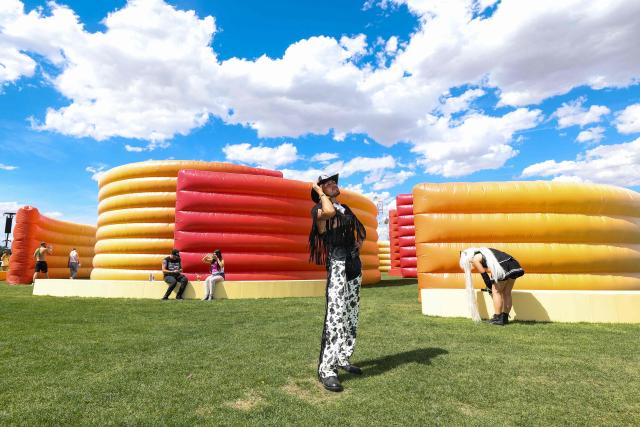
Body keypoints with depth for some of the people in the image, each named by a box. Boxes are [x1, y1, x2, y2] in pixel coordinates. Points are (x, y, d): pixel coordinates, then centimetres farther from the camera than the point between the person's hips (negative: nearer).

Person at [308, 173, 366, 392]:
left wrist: (360, 241, 10)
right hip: (337, 263, -8)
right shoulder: (318, 209, -4)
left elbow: (360, 229, 30)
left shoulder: (345, 208, 19)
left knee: (351, 315, 11)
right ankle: (326, 369, -12)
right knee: (336, 314, -16)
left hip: (354, 263, 8)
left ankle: (343, 358, 24)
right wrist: (320, 192, -11)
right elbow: (329, 211, -29)